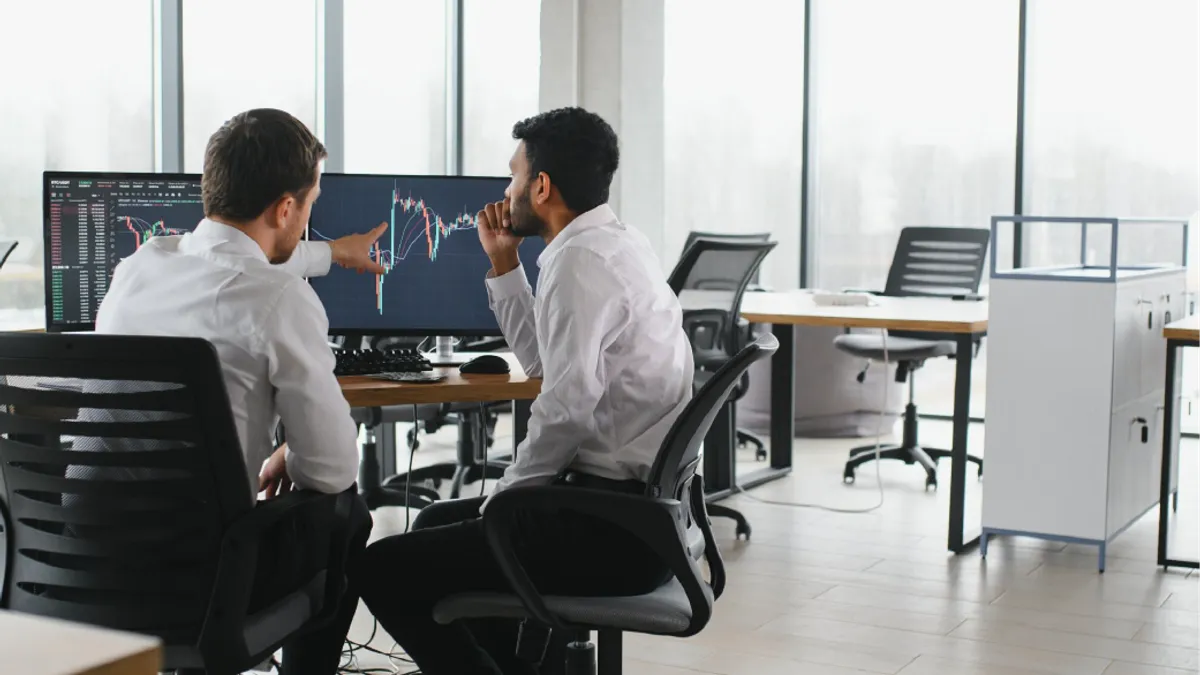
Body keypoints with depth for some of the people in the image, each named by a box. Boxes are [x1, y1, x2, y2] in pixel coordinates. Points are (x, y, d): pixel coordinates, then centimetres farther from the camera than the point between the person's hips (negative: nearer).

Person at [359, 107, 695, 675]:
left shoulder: (581, 261, -18)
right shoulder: (619, 243, 14)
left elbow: (566, 406, -23)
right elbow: (546, 361, 24)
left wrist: (505, 494, -9)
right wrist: (504, 264, 18)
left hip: (613, 530, -11)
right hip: (643, 504, 11)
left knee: (385, 570, -9)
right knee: (439, 524, 26)